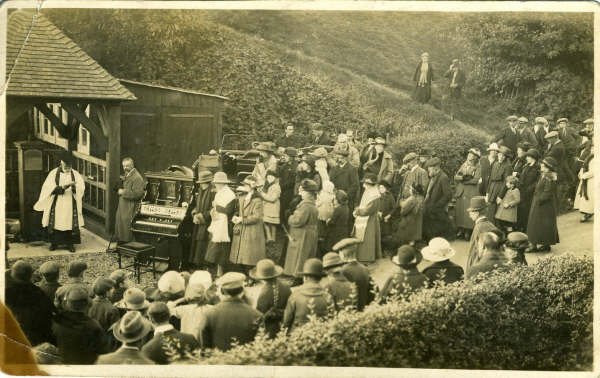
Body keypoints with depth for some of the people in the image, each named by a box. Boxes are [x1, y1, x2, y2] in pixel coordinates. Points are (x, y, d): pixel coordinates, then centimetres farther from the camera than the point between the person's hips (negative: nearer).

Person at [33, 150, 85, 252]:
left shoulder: (75, 174, 5)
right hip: (57, 204, -1)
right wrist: (62, 187, -24)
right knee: (56, 223, 1)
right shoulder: (54, 173, 1)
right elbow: (49, 187, -9)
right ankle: (54, 243, 14)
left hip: (70, 204, 1)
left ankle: (70, 243, 8)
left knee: (70, 223, -1)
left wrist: (74, 186, -28)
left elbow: (81, 187, -7)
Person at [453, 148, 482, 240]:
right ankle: (460, 229, 13)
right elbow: (456, 177, 5)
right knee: (459, 210, 3)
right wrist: (462, 177, -16)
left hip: (471, 192, -4)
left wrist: (464, 180, -10)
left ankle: (468, 231, 2)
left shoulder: (478, 167, -2)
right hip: (460, 191, 4)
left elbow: (476, 180, -14)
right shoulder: (464, 165, 12)